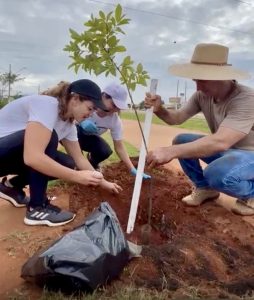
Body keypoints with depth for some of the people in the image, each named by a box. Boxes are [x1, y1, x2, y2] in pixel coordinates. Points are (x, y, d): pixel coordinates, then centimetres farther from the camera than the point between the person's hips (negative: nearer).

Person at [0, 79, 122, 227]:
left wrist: (103, 182, 4)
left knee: (67, 164, -4)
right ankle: (37, 209, -16)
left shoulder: (69, 123, 0)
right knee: (49, 138, -29)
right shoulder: (47, 104, -27)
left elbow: (79, 158, 7)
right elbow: (32, 157, -38)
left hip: (13, 156, 8)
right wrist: (77, 176, -34)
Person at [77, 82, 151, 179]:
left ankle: (91, 164, 13)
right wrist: (81, 121, -48)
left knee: (105, 151, -24)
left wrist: (133, 170, -24)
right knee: (76, 132, -37)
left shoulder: (115, 120, -23)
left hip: (88, 136, 3)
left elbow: (119, 147, -18)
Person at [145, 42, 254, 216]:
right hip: (224, 149, 7)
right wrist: (159, 109, -27)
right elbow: (177, 118, -5)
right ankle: (205, 188, 10)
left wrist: (171, 152, -48)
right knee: (181, 141, -7)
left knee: (216, 174, -36)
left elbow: (220, 141, -44)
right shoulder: (202, 95, -9)